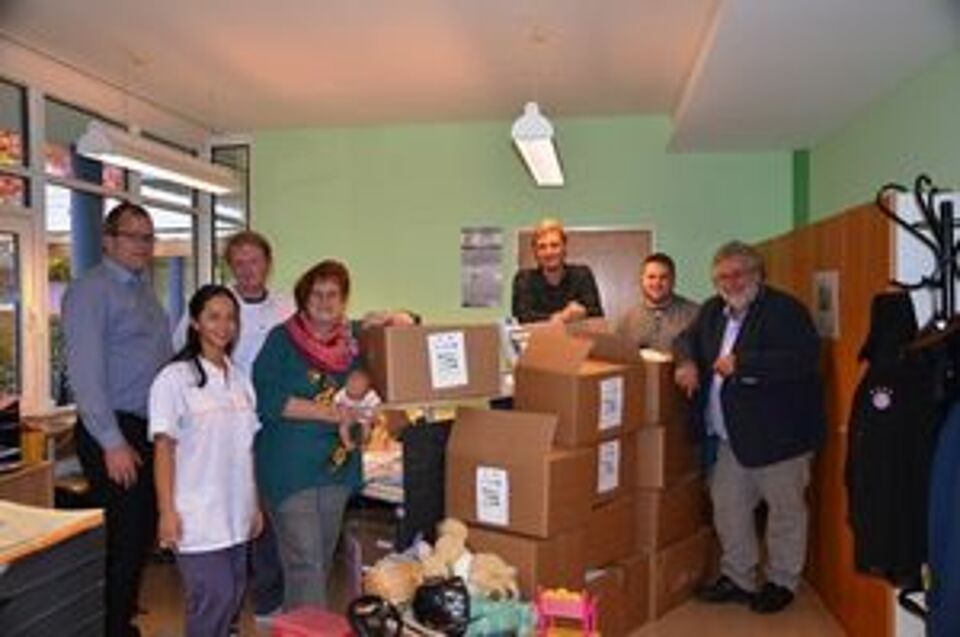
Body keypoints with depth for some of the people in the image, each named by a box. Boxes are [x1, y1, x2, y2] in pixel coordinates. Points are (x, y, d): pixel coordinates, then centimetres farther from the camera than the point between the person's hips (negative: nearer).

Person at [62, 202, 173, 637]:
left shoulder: (144, 289, 16)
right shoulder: (90, 290, -10)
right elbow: (85, 372, -17)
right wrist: (113, 443, -19)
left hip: (150, 430, 8)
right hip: (114, 434, -8)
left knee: (142, 534, 16)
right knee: (122, 537, -2)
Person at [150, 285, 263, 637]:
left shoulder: (240, 379, 9)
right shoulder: (175, 378, -8)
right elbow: (164, 448, -9)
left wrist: (256, 504, 12)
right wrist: (167, 512, -12)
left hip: (235, 513, 6)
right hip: (196, 516, -6)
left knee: (232, 597, 11)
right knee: (215, 596, -8)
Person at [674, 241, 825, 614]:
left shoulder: (785, 310, -14)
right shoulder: (713, 310, 9)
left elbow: (805, 358, -25)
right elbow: (688, 338, 21)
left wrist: (743, 363, -27)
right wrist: (688, 362, -3)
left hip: (779, 433, -7)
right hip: (731, 435, 7)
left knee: (785, 507, 7)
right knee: (727, 504, 13)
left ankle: (782, 583, 25)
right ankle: (738, 578, 29)